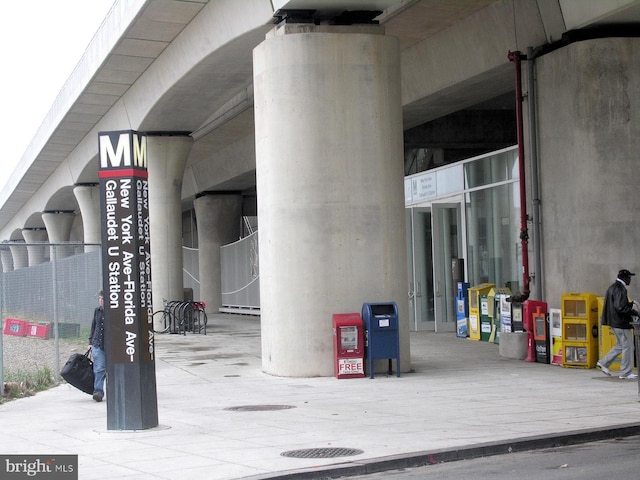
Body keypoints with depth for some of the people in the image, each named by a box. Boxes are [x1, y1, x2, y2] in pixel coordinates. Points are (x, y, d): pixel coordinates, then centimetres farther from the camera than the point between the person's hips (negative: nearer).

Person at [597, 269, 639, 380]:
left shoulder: (613, 287, 14)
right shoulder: (620, 289, -18)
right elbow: (620, 307, -25)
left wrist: (630, 304, 15)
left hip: (615, 321, 10)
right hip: (621, 322, -10)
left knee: (620, 345, 20)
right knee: (628, 347, -2)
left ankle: (604, 363, 20)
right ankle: (626, 373, 3)